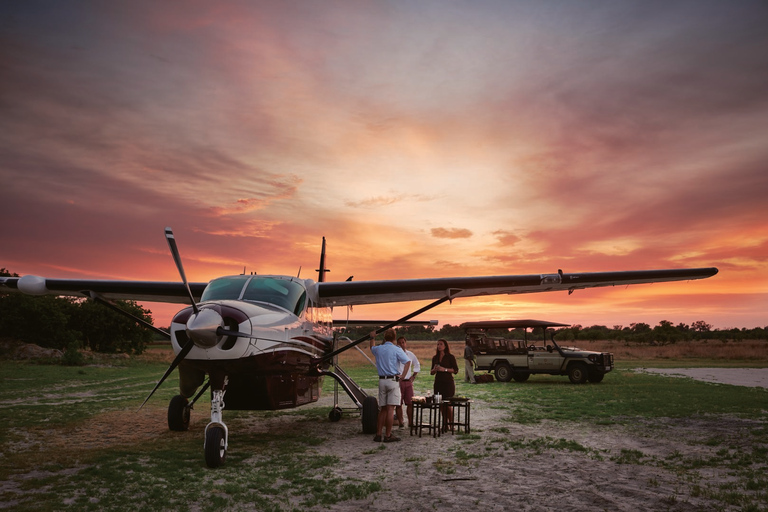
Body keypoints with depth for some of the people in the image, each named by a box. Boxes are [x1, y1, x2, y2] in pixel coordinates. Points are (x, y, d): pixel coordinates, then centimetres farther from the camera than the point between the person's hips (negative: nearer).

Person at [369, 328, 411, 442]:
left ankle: (378, 434, 12)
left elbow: (371, 347, 33)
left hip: (382, 381, 5)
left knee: (382, 409, 12)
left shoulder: (378, 349, 8)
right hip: (393, 380, -5)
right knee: (390, 409, -5)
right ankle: (388, 435, -4)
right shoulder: (397, 350, -5)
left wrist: (372, 338, 48)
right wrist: (402, 376, -11)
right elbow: (407, 362, -17)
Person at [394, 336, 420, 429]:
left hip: (408, 382, 4)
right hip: (398, 382, -4)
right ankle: (400, 423, 4)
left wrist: (413, 376, 15)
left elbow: (417, 365, 25)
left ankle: (410, 422, 12)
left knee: (410, 403, 3)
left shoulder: (411, 354, 12)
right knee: (398, 404, -3)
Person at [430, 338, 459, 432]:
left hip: (448, 382, -5)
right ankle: (444, 424, 13)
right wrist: (434, 369, -5)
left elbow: (456, 370, -5)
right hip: (438, 383, 5)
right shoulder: (435, 358, 13)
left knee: (448, 405, -7)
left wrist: (445, 369, -16)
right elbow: (432, 372, 17)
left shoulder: (450, 357, -1)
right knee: (441, 404, 4)